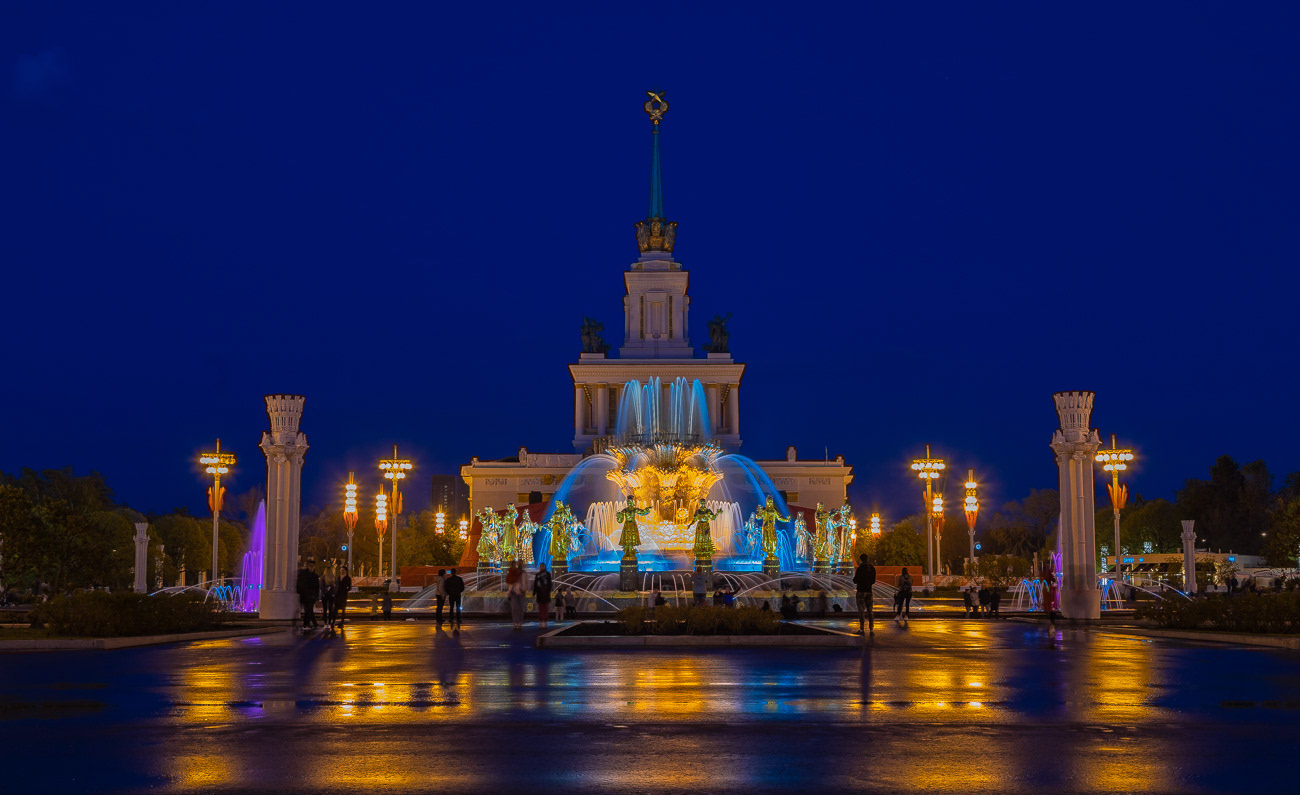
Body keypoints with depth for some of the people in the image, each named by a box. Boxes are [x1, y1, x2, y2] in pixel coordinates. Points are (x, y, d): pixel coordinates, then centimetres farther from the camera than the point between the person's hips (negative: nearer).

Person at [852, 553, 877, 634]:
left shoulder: (860, 568, -14)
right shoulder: (872, 568, 3)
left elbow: (855, 581, -12)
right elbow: (873, 581, 11)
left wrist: (854, 575, 7)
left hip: (861, 591, -5)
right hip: (869, 591, 5)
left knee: (861, 610, -1)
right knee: (870, 610, 8)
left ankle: (861, 629, -2)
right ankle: (871, 629, 4)